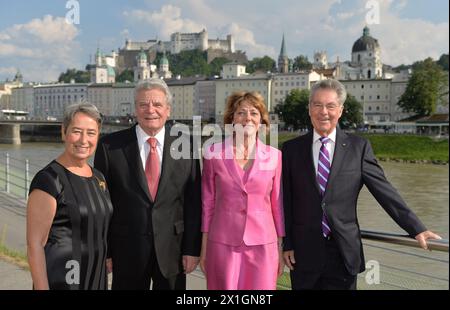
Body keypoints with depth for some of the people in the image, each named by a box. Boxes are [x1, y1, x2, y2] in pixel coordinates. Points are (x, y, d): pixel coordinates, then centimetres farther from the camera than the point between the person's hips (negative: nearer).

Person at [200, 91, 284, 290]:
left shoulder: (274, 156, 0)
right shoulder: (214, 153, -2)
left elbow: (277, 204, 6)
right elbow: (208, 202, 3)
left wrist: (280, 250, 7)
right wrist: (204, 249, 4)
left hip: (263, 245, 1)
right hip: (223, 244, 0)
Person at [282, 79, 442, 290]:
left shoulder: (359, 147, 0)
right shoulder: (291, 149, 2)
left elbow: (384, 191, 0)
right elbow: (285, 202, 3)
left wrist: (417, 229, -2)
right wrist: (287, 244, 1)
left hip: (344, 254, 0)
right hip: (304, 254, 1)